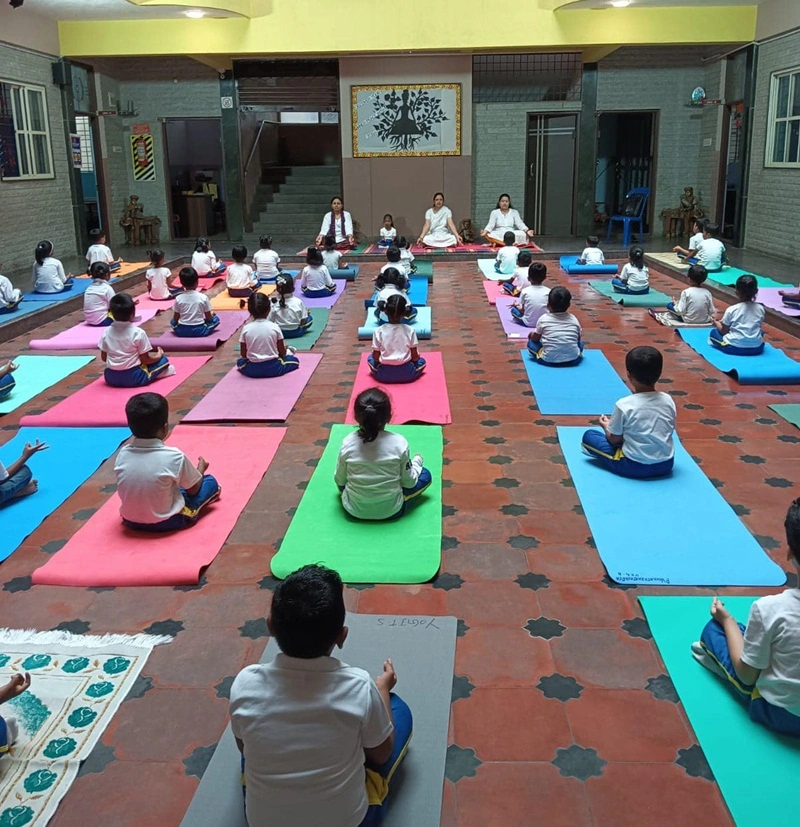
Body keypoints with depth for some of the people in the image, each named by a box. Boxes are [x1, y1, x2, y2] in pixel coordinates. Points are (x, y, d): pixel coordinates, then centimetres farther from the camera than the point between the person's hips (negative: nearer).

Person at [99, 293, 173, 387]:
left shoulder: (106, 332, 0)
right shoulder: (138, 333, -13)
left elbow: (104, 357, 9)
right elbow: (145, 359, -7)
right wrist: (159, 355, 12)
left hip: (110, 377, 5)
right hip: (133, 377, -5)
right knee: (163, 359, 11)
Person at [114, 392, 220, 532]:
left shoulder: (122, 454, -7)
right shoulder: (174, 456, -19)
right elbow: (193, 489, -3)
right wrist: (200, 469, 18)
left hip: (130, 521, 5)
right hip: (166, 522, -5)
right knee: (211, 482, 11)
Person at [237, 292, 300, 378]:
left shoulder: (246, 329, -8)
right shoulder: (275, 327, -11)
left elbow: (243, 354, -1)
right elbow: (282, 352, -3)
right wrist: (285, 348, 20)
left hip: (252, 370, -1)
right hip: (273, 368, 1)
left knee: (240, 361, 31)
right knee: (294, 360, 25)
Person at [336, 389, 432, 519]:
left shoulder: (347, 443, -16)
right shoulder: (399, 443, -19)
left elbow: (339, 481, -3)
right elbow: (409, 482, -8)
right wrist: (417, 461, 12)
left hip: (353, 510, 1)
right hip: (391, 510, -1)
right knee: (425, 475, 16)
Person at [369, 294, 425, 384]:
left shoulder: (379, 331, -8)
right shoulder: (410, 330, -8)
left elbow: (376, 357, -3)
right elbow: (415, 357, -3)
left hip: (384, 375, 0)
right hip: (406, 374, 0)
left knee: (370, 358, 29)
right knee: (421, 361, 29)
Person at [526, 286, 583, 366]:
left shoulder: (543, 319, -2)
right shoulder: (573, 319, 3)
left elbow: (535, 338, 8)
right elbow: (578, 338, 14)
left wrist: (532, 334, 30)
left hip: (549, 360, -2)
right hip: (573, 359, 2)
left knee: (531, 343, 18)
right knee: (580, 343, 31)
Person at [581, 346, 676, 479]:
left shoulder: (624, 405, -16)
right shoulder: (668, 400, -4)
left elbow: (614, 439, -6)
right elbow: (669, 431, 10)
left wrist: (606, 426, 16)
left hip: (634, 467, -5)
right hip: (666, 464, 5)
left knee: (589, 435, 6)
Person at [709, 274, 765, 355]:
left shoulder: (731, 310, -9)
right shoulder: (761, 308, 0)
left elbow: (723, 331, -1)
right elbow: (758, 326, 15)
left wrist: (716, 323, 22)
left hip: (734, 348, -2)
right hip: (757, 348, 2)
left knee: (713, 332, 19)